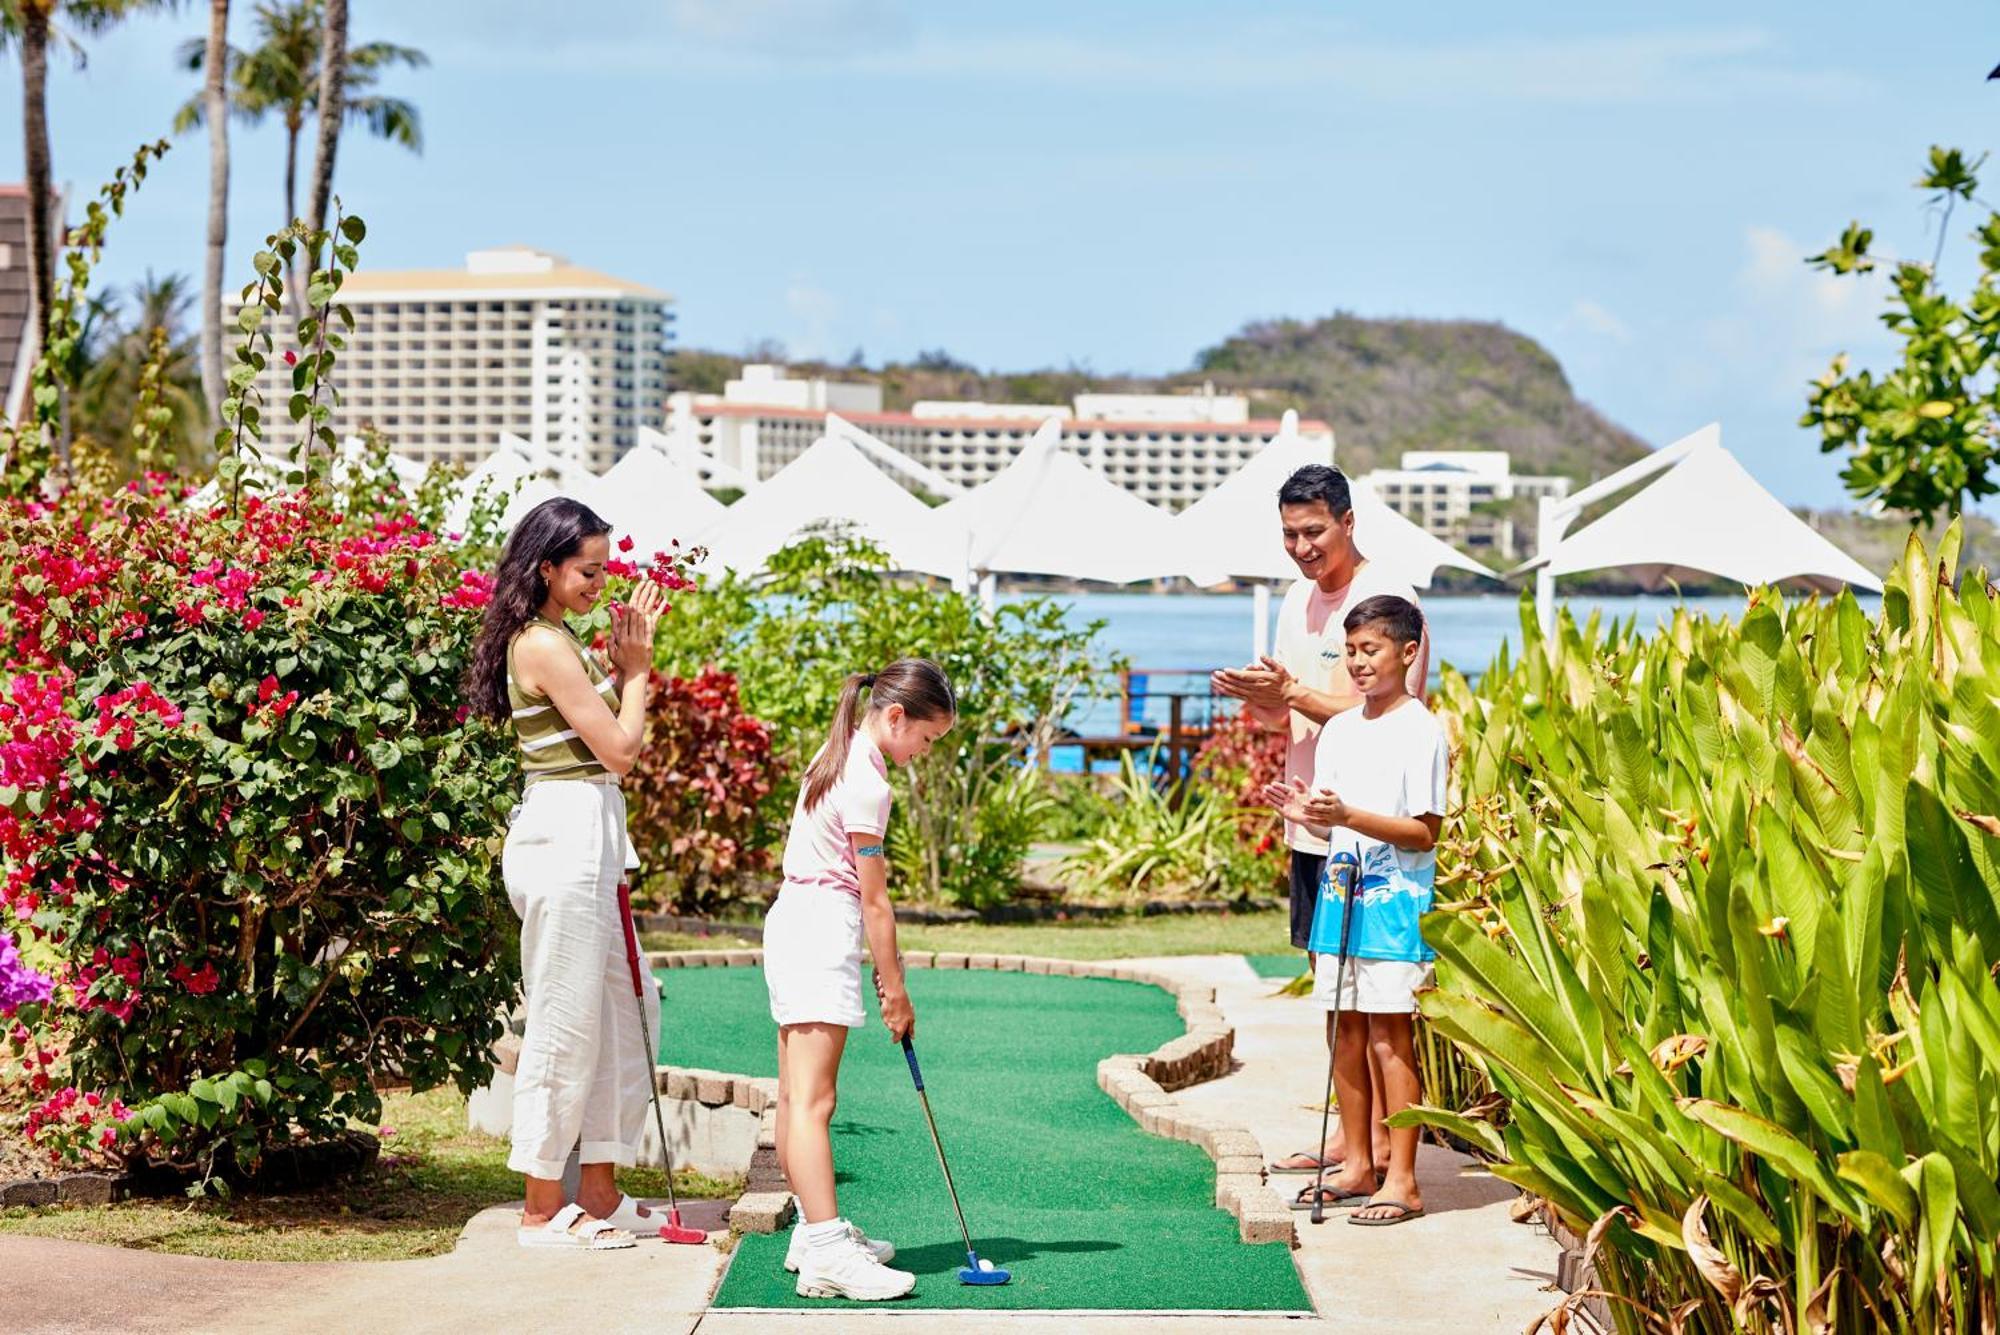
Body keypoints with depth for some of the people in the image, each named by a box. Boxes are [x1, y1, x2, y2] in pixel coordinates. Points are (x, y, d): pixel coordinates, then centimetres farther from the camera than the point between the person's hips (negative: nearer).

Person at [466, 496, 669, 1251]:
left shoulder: (553, 642, 17)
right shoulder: (545, 645, -14)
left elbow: (606, 741, 17)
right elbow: (620, 748, -15)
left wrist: (622, 663, 10)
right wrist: (636, 668, -2)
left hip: (591, 838, 11)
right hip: (566, 833, -11)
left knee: (625, 1010, 14)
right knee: (565, 1023, -5)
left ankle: (600, 1194, 20)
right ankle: (543, 1211, 3)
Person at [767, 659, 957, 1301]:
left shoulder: (838, 755, 14)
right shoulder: (866, 783, -16)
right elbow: (873, 899, -13)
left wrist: (885, 971, 16)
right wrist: (894, 989, -6)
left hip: (796, 918, 11)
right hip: (822, 933, -11)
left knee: (796, 1095, 13)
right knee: (813, 1098, -15)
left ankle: (814, 1229, 21)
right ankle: (826, 1251, -19)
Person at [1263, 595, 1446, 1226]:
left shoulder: (1421, 731, -9)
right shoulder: (1339, 730, 13)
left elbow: (1424, 832, -14)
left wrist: (1347, 814, -22)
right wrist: (1307, 814, -4)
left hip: (1395, 895, -7)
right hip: (1340, 887, 7)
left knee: (1389, 1033, -7)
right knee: (1344, 1029, 9)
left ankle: (1402, 1179, -2)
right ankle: (1358, 1165, 20)